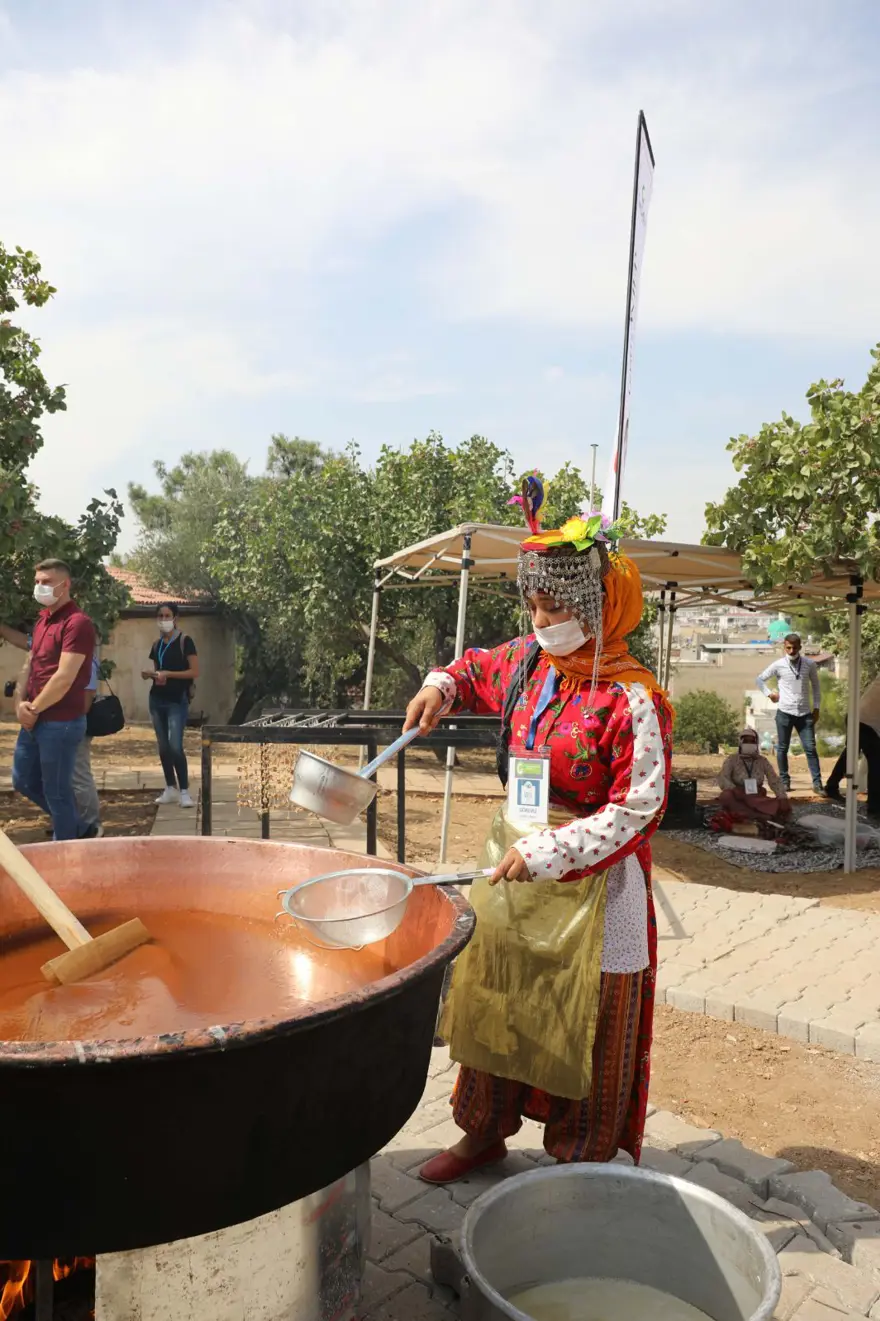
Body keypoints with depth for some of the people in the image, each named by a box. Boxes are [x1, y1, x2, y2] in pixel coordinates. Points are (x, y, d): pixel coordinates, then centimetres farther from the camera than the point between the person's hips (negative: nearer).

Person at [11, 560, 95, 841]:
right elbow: (30, 664, 15)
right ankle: (75, 827, 34)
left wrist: (34, 709, -11)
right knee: (23, 780, 19)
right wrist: (20, 703, -1)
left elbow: (65, 678, -21)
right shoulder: (42, 620, 13)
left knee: (56, 791, 1)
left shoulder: (77, 622, -16)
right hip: (34, 720, 9)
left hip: (61, 722, -9)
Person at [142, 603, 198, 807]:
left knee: (175, 746, -15)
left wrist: (168, 673, -19)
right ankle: (171, 789, 17)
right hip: (157, 700, 6)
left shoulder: (185, 642, -6)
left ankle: (184, 791, -6)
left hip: (177, 701, -6)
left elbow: (195, 672, -11)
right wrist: (150, 674, -1)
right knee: (163, 747, 7)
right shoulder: (156, 644, 12)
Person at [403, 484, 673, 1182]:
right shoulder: (529, 660, 1)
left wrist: (549, 853, -25)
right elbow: (477, 668, 24)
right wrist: (441, 688, 3)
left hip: (591, 881, -6)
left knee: (584, 1026, 8)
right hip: (515, 863, 7)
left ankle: (580, 1163, 30)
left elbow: (637, 809, -20)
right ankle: (485, 1132, 39)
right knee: (491, 1003, 18)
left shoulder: (633, 699, -19)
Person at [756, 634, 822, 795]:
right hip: (784, 712, 0)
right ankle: (785, 781, 16)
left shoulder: (810, 664, 1)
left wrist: (816, 708, 6)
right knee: (782, 748, 6)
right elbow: (760, 679, 11)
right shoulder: (778, 665, -2)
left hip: (805, 713, 0)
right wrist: (769, 694, 1)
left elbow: (816, 686, 11)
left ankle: (817, 783, -1)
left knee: (810, 748, -3)